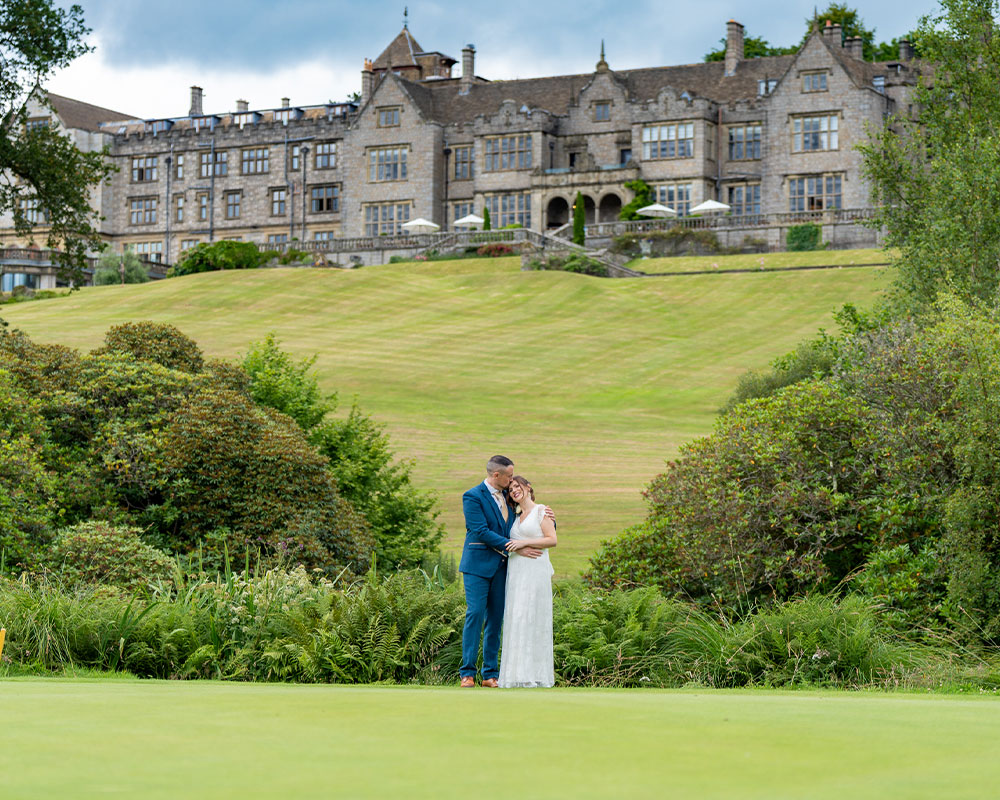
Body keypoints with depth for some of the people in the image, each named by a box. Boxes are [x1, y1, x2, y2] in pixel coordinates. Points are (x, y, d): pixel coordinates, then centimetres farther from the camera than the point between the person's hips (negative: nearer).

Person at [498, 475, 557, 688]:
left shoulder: (541, 511, 0)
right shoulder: (516, 517, 20)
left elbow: (553, 540, -9)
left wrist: (524, 543, -13)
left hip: (535, 571, -7)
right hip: (515, 572, 7)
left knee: (532, 619, -10)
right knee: (515, 620, 1)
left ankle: (535, 675, -10)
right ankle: (519, 673, 2)